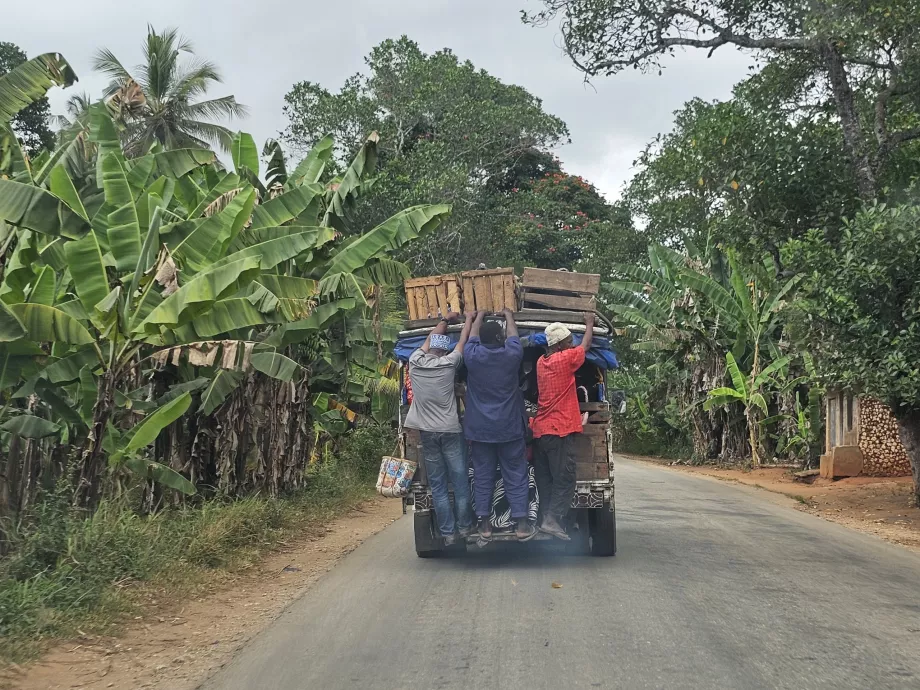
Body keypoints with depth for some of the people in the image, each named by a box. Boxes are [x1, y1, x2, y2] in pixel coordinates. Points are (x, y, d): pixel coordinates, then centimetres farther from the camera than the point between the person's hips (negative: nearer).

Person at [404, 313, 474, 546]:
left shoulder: (415, 362, 0)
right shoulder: (448, 363, -7)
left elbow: (430, 340, 18)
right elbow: (463, 341, 9)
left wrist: (445, 321, 32)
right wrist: (469, 319, 26)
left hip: (427, 432, 2)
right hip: (450, 431, -2)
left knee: (438, 486, 5)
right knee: (460, 482, 9)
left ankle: (448, 533, 6)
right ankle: (465, 527, 17)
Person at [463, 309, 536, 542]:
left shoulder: (473, 356, -4)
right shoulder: (511, 355, -6)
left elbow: (472, 335, 17)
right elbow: (513, 334, 15)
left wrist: (479, 316, 34)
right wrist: (508, 315, 33)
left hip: (480, 429, 1)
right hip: (509, 428, -1)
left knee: (482, 477, 6)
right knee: (515, 477, 4)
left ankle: (485, 526, 7)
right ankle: (521, 525, 4)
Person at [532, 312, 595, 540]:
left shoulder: (541, 362, 12)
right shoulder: (565, 359, -9)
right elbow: (586, 346, 9)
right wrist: (589, 323, 24)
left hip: (540, 431, 8)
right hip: (560, 430, -8)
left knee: (545, 479, 9)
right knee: (565, 479, -7)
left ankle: (547, 518, 10)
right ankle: (552, 519, -16)